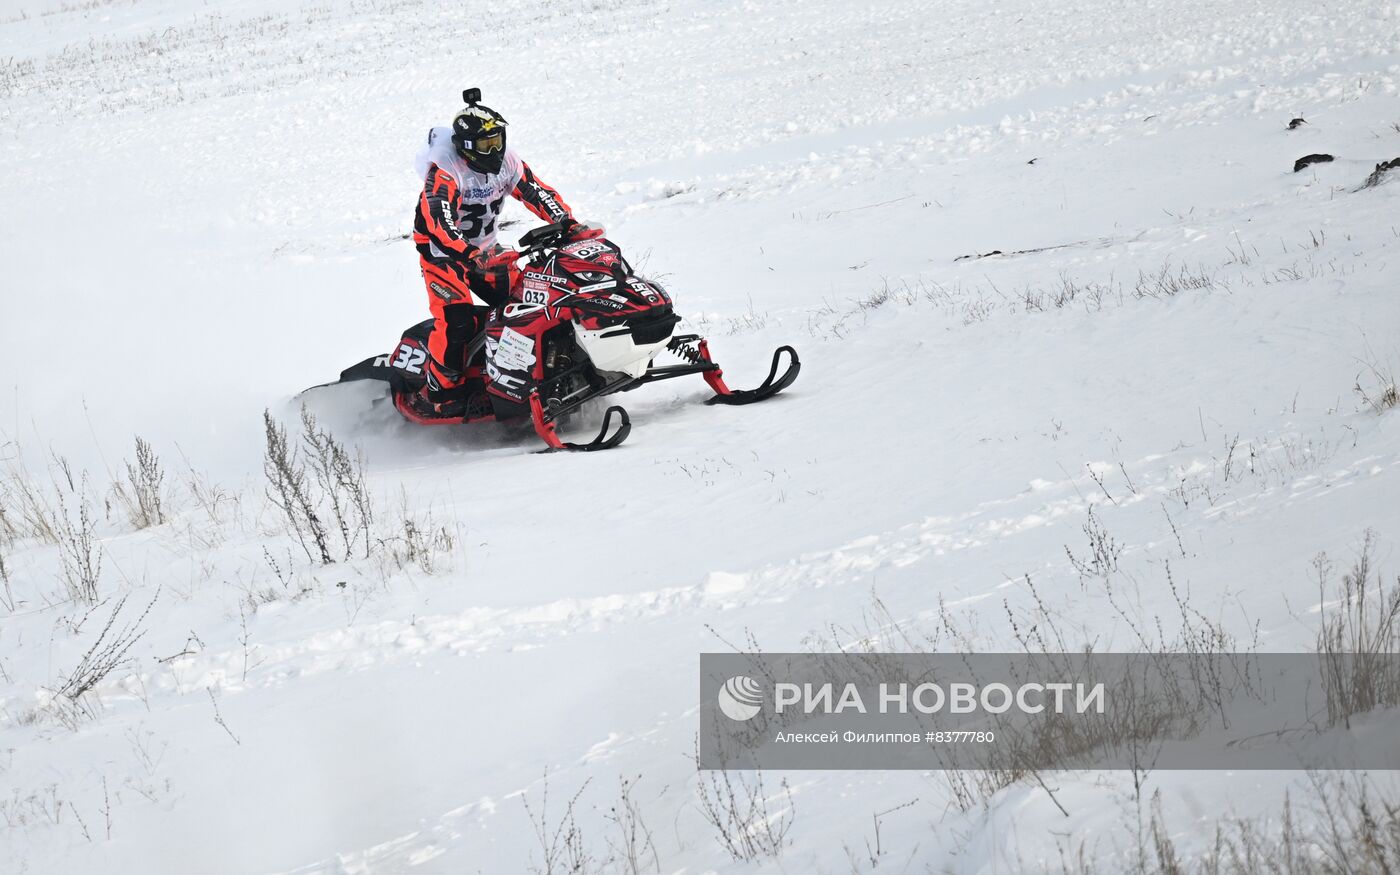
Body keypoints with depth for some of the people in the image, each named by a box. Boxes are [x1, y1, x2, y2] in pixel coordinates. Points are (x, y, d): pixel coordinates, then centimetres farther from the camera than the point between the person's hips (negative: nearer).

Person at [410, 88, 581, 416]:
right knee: (457, 318, -23)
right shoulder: (445, 171, -26)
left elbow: (538, 193, -2)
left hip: (484, 249, 7)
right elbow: (440, 221, -38)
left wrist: (569, 223, -20)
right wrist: (469, 256, -52)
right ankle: (440, 390, -15)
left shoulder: (506, 161, -4)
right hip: (441, 251, -7)